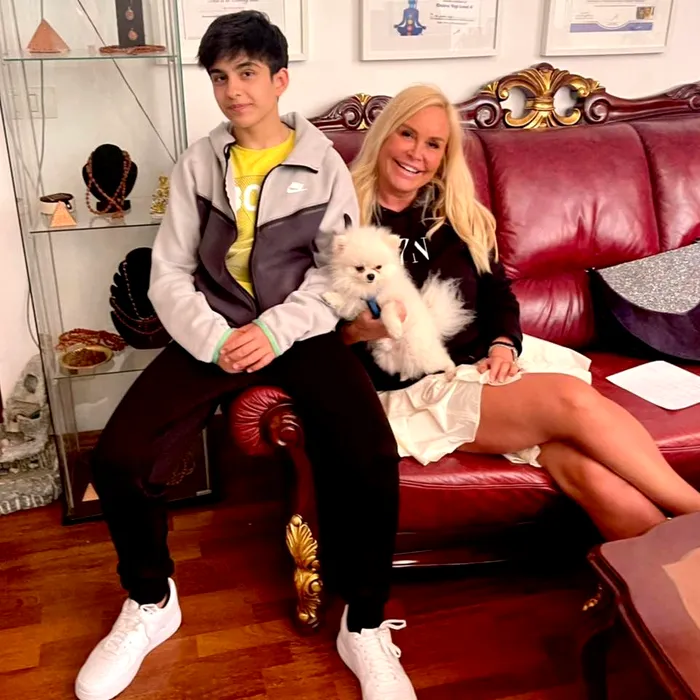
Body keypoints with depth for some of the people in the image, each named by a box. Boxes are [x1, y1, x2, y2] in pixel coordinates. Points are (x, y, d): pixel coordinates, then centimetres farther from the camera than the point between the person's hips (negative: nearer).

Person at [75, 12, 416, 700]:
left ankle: (364, 627, -3)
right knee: (116, 459, -18)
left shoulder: (322, 163, 4)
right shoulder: (198, 162, 7)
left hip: (301, 331, -1)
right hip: (215, 330, 2)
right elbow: (169, 274, 4)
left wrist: (275, 331, -16)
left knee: (371, 457, -28)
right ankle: (150, 603, 11)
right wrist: (213, 338, -14)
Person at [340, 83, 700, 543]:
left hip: (488, 365, 5)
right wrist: (361, 331, -22)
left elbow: (498, 292, 15)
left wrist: (503, 344, -4)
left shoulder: (462, 217, 16)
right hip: (415, 387, -5)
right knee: (572, 399, -26)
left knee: (593, 473, -23)